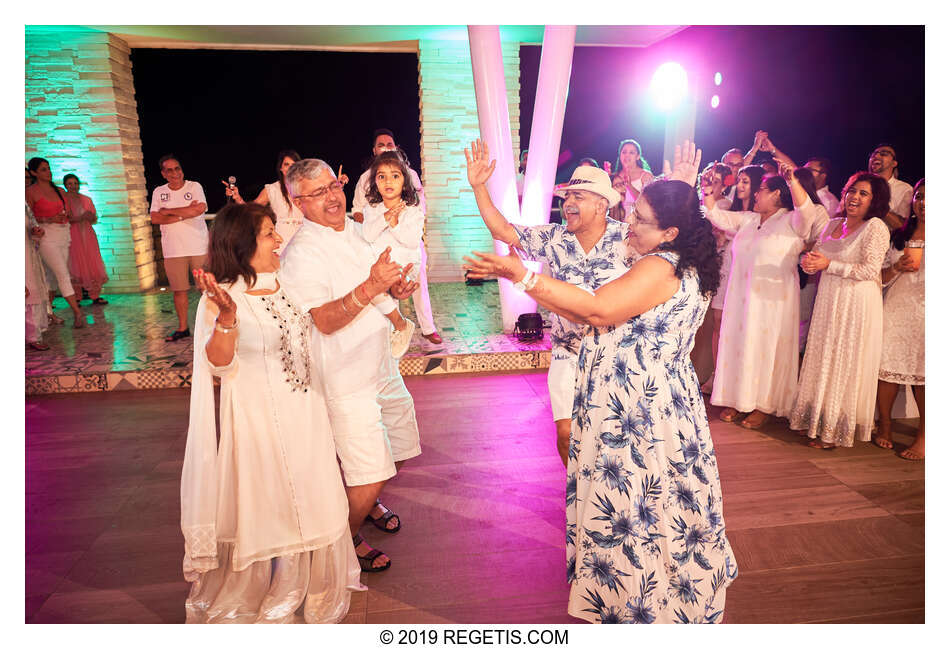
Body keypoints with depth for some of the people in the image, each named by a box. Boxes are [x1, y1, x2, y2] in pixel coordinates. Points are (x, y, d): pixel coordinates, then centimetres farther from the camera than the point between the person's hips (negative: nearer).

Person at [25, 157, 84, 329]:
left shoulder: (60, 191, 13)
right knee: (63, 275, -13)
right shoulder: (30, 192, -4)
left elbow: (67, 212, 23)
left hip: (63, 236, 6)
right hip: (46, 237, -6)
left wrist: (65, 215, 1)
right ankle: (77, 313, -16)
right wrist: (49, 219, -16)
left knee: (54, 276, 10)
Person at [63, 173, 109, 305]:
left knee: (93, 264, -3)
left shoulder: (86, 199, 14)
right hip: (72, 236, -3)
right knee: (76, 265, -5)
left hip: (88, 235, 4)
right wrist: (79, 217, -18)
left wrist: (90, 216, -6)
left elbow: (94, 219, 16)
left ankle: (95, 296, 0)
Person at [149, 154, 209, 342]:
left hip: (199, 247, -2)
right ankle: (183, 328, 17)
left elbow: (200, 209, -14)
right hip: (173, 250, 2)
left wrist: (169, 211, -7)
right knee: (179, 290, 6)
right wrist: (184, 214, -11)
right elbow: (155, 218, -3)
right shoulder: (159, 192, 9)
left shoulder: (194, 186, 3)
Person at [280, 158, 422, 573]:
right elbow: (326, 321, -27)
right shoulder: (301, 254, -17)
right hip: (345, 379, -8)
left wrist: (395, 289, 1)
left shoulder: (354, 230, 8)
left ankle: (367, 499, 50)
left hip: (381, 364, 8)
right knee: (370, 478, -6)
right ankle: (348, 539, 24)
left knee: (399, 452, 21)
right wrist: (371, 287, -39)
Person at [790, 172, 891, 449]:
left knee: (845, 365, 1)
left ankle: (837, 430, 14)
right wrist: (809, 262, -8)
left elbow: (870, 270, -17)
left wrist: (829, 264, -20)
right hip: (828, 301, 6)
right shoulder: (833, 224, 12)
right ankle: (818, 423, 21)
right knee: (822, 361, 10)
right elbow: (816, 255, 15)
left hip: (857, 305, -6)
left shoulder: (875, 227, -8)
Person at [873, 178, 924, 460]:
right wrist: (897, 267, -5)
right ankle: (884, 426, 13)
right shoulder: (898, 236, 15)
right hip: (896, 308, 3)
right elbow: (882, 278, 14)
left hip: (924, 312, -3)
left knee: (921, 375, -6)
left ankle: (923, 437, 3)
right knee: (887, 367, 0)